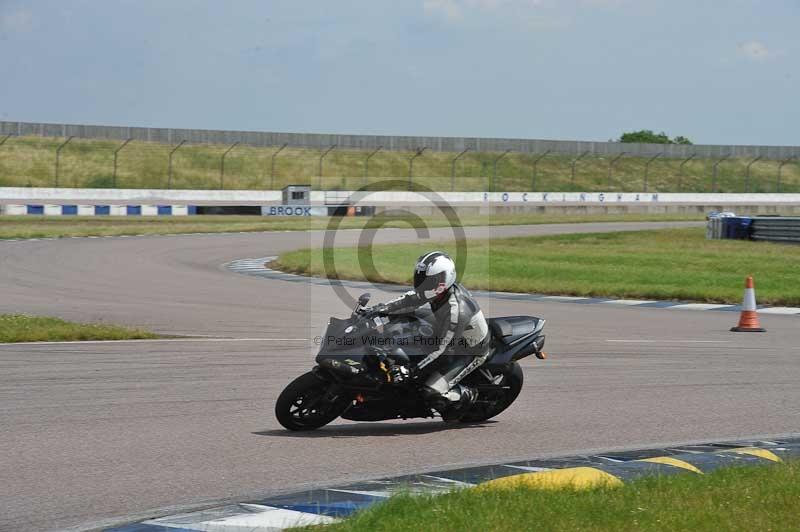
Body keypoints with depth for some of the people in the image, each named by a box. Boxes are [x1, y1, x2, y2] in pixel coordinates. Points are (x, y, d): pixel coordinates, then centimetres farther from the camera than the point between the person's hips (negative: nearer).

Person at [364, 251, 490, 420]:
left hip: (469, 353, -9)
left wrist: (411, 371, -36)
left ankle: (467, 395, 10)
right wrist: (381, 309, -16)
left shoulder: (455, 311, -38)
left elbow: (440, 348, -35)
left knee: (432, 393, -17)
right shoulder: (444, 290, -14)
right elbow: (411, 300, -6)